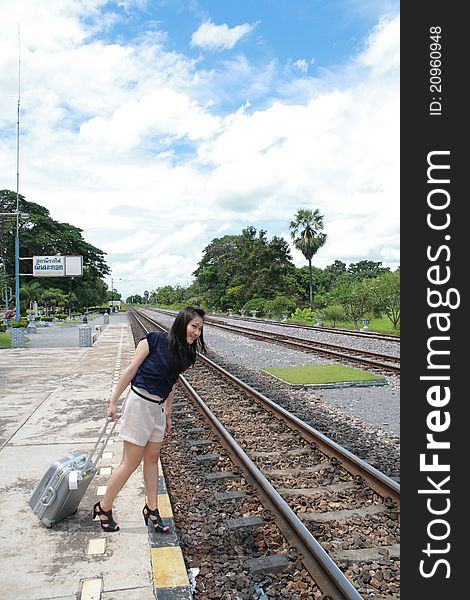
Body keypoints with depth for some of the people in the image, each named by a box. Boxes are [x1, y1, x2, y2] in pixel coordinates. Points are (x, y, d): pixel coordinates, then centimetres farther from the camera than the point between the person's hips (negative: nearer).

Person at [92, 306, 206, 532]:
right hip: (139, 402, -7)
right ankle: (103, 507, 21)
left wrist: (168, 414, 19)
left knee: (152, 458, 16)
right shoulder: (155, 340, -15)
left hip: (157, 407, 7)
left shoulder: (185, 354, 5)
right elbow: (130, 370, -11)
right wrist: (113, 402, -8)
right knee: (131, 462, 2)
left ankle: (151, 509, 29)